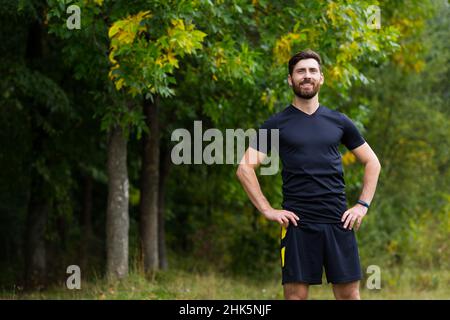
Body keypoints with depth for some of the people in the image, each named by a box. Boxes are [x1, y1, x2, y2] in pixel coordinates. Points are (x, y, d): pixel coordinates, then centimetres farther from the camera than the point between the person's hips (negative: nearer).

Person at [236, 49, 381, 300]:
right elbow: (245, 168, 1)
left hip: (338, 221, 2)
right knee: (296, 294, -3)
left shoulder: (338, 122, 11)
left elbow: (372, 162, 18)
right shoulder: (277, 125, 4)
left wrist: (363, 205, 7)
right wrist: (267, 210, -7)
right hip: (298, 223, -2)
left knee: (349, 293, 2)